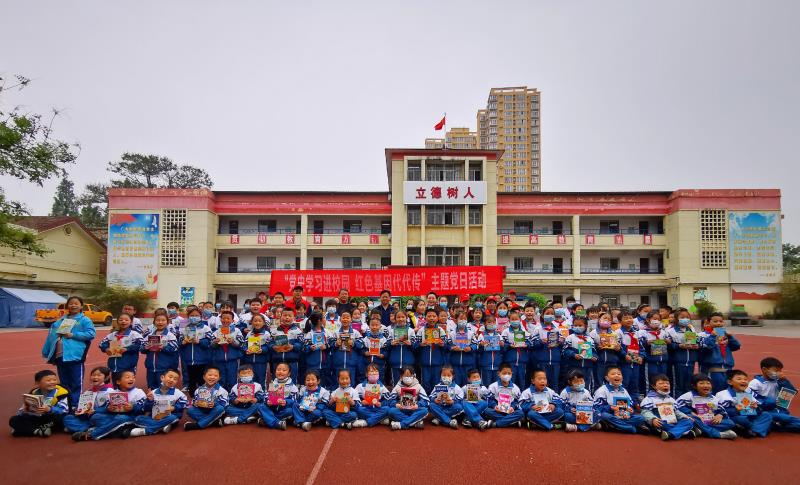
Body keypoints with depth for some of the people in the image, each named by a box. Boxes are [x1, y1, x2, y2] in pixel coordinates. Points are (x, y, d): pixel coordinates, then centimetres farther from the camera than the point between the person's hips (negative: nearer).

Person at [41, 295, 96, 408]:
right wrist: (47, 352, 4)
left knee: (76, 384, 0)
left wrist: (73, 335, -16)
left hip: (74, 356, -6)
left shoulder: (85, 320, -2)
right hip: (59, 356, 6)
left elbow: (91, 334, -13)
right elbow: (52, 335, 12)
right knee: (64, 384, 16)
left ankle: (75, 406, 6)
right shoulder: (61, 320, 15)